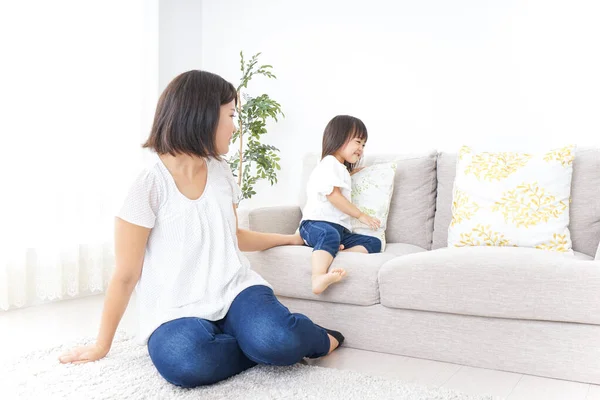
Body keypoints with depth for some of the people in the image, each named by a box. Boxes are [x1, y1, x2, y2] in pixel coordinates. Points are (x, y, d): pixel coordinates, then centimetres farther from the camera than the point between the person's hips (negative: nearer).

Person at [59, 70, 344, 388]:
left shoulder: (221, 173, 6)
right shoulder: (149, 186, -12)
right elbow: (126, 276, -6)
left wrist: (289, 238, 33)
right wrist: (102, 345, 0)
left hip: (234, 290, 3)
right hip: (177, 311, -3)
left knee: (276, 339, -30)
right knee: (184, 364, -37)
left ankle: (319, 338, 2)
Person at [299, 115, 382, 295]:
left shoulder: (342, 168, 30)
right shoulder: (329, 163, -2)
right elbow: (333, 196, -12)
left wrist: (352, 172, 40)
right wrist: (361, 215, -5)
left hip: (341, 229, 9)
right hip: (316, 223, -9)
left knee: (374, 243, -10)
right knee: (330, 234, -42)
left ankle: (340, 255, -37)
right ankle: (318, 278, -63)